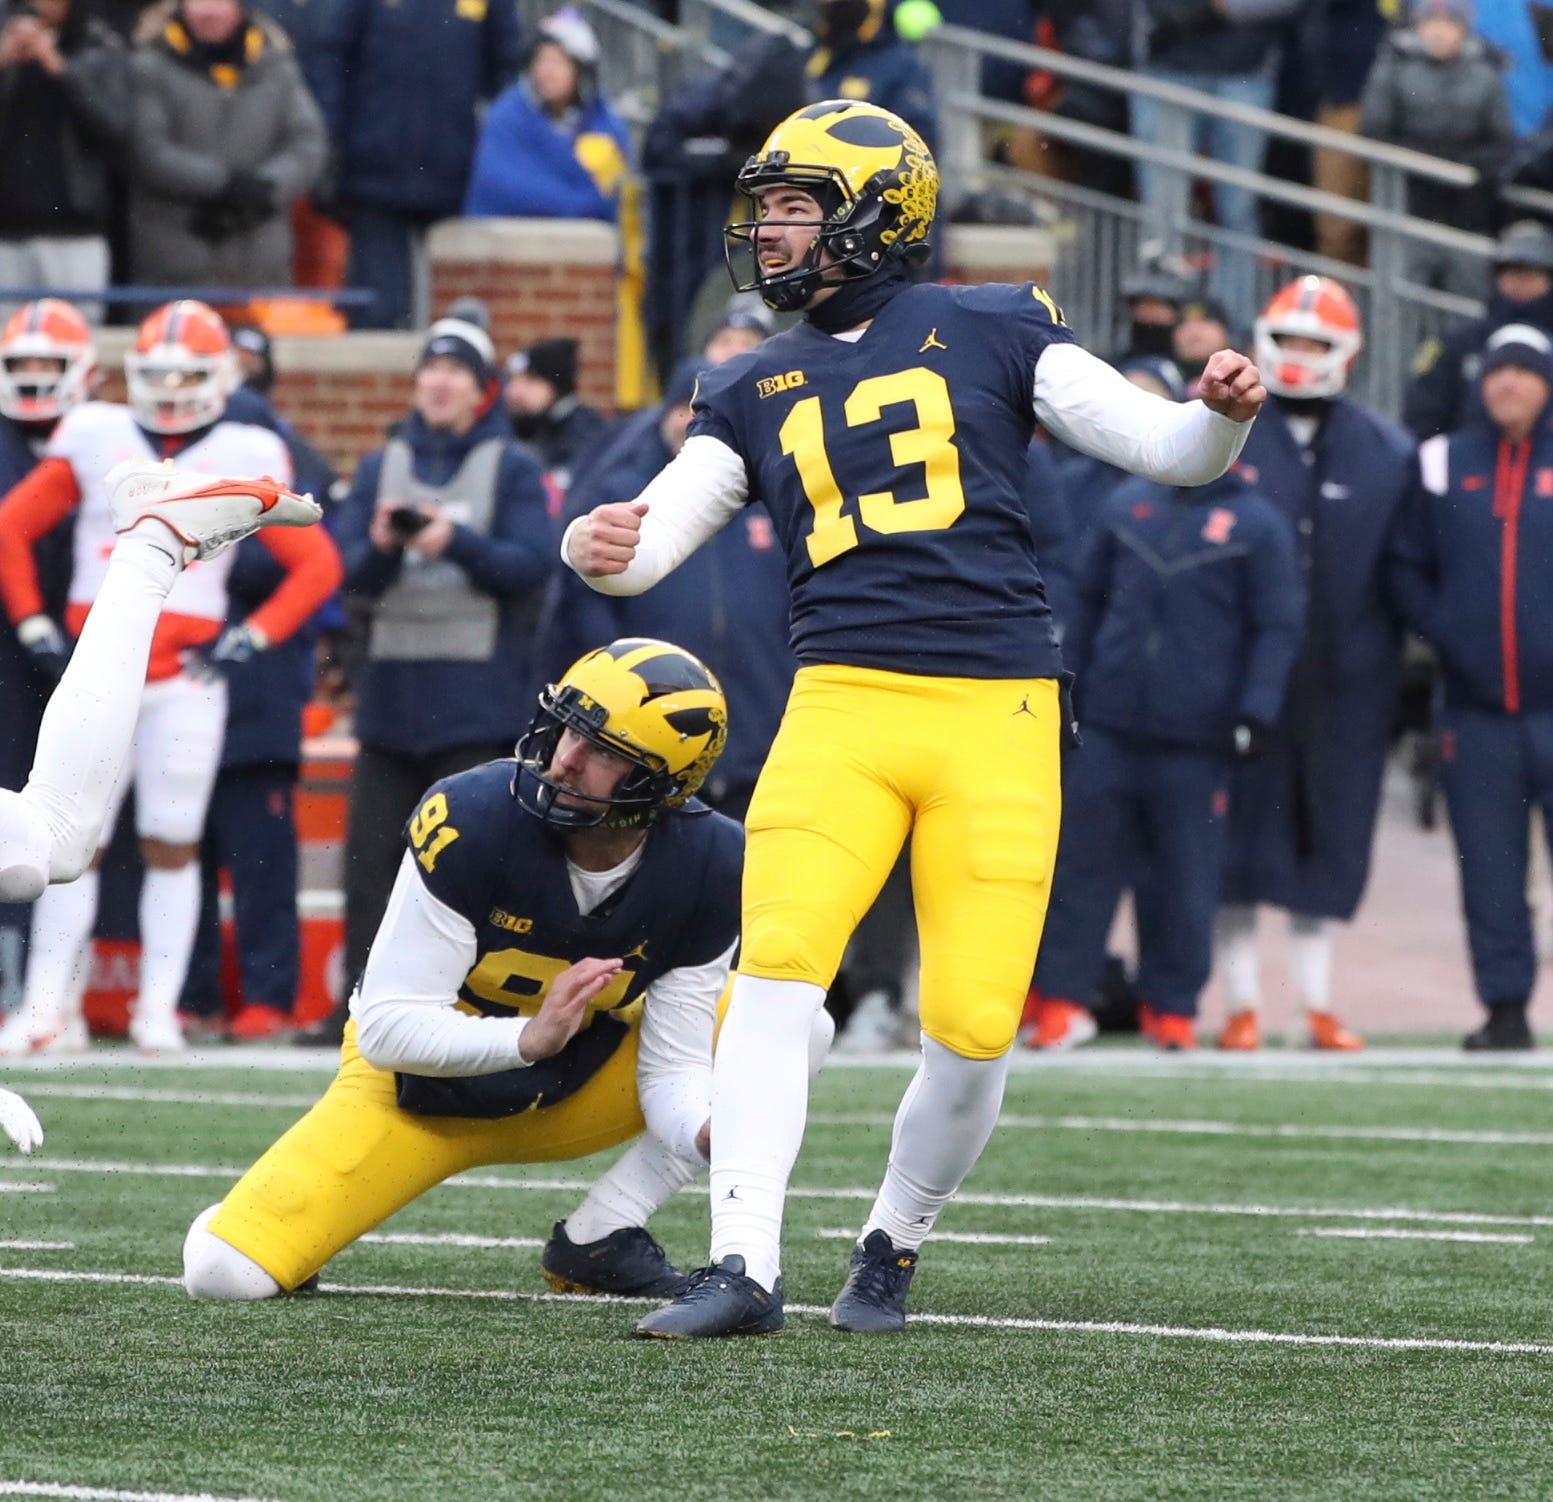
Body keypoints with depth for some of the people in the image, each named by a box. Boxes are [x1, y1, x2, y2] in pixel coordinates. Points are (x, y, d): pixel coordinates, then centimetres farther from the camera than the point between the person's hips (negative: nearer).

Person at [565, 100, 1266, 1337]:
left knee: (975, 1026, -7)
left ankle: (893, 1249, 18)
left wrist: (1222, 416, -18)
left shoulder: (992, 332, 8)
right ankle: (744, 1269, -17)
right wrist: (597, 546, -15)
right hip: (842, 705, 2)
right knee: (779, 968, -19)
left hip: (998, 716, -2)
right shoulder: (754, 391, 17)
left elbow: (1169, 453, 5)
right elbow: (649, 544, 8)